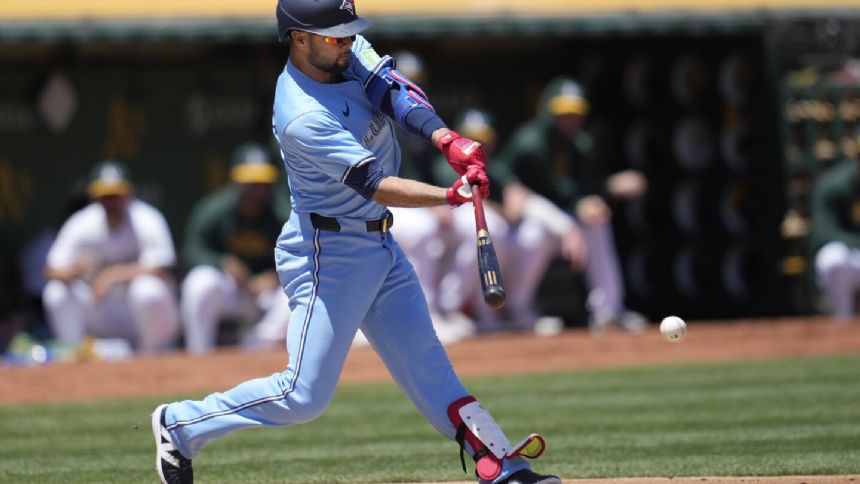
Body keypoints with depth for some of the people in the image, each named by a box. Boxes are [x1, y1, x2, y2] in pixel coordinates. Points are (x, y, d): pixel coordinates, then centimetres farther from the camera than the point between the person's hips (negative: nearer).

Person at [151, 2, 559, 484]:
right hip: (329, 254, -9)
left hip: (380, 244, 9)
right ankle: (181, 424, 11)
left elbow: (397, 92, -14)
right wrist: (451, 195, -43)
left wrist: (445, 137, -33)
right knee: (304, 396, -4)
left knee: (427, 365, 8)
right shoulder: (303, 118, -27)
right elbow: (374, 185, -31)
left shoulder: (349, 53, -2)